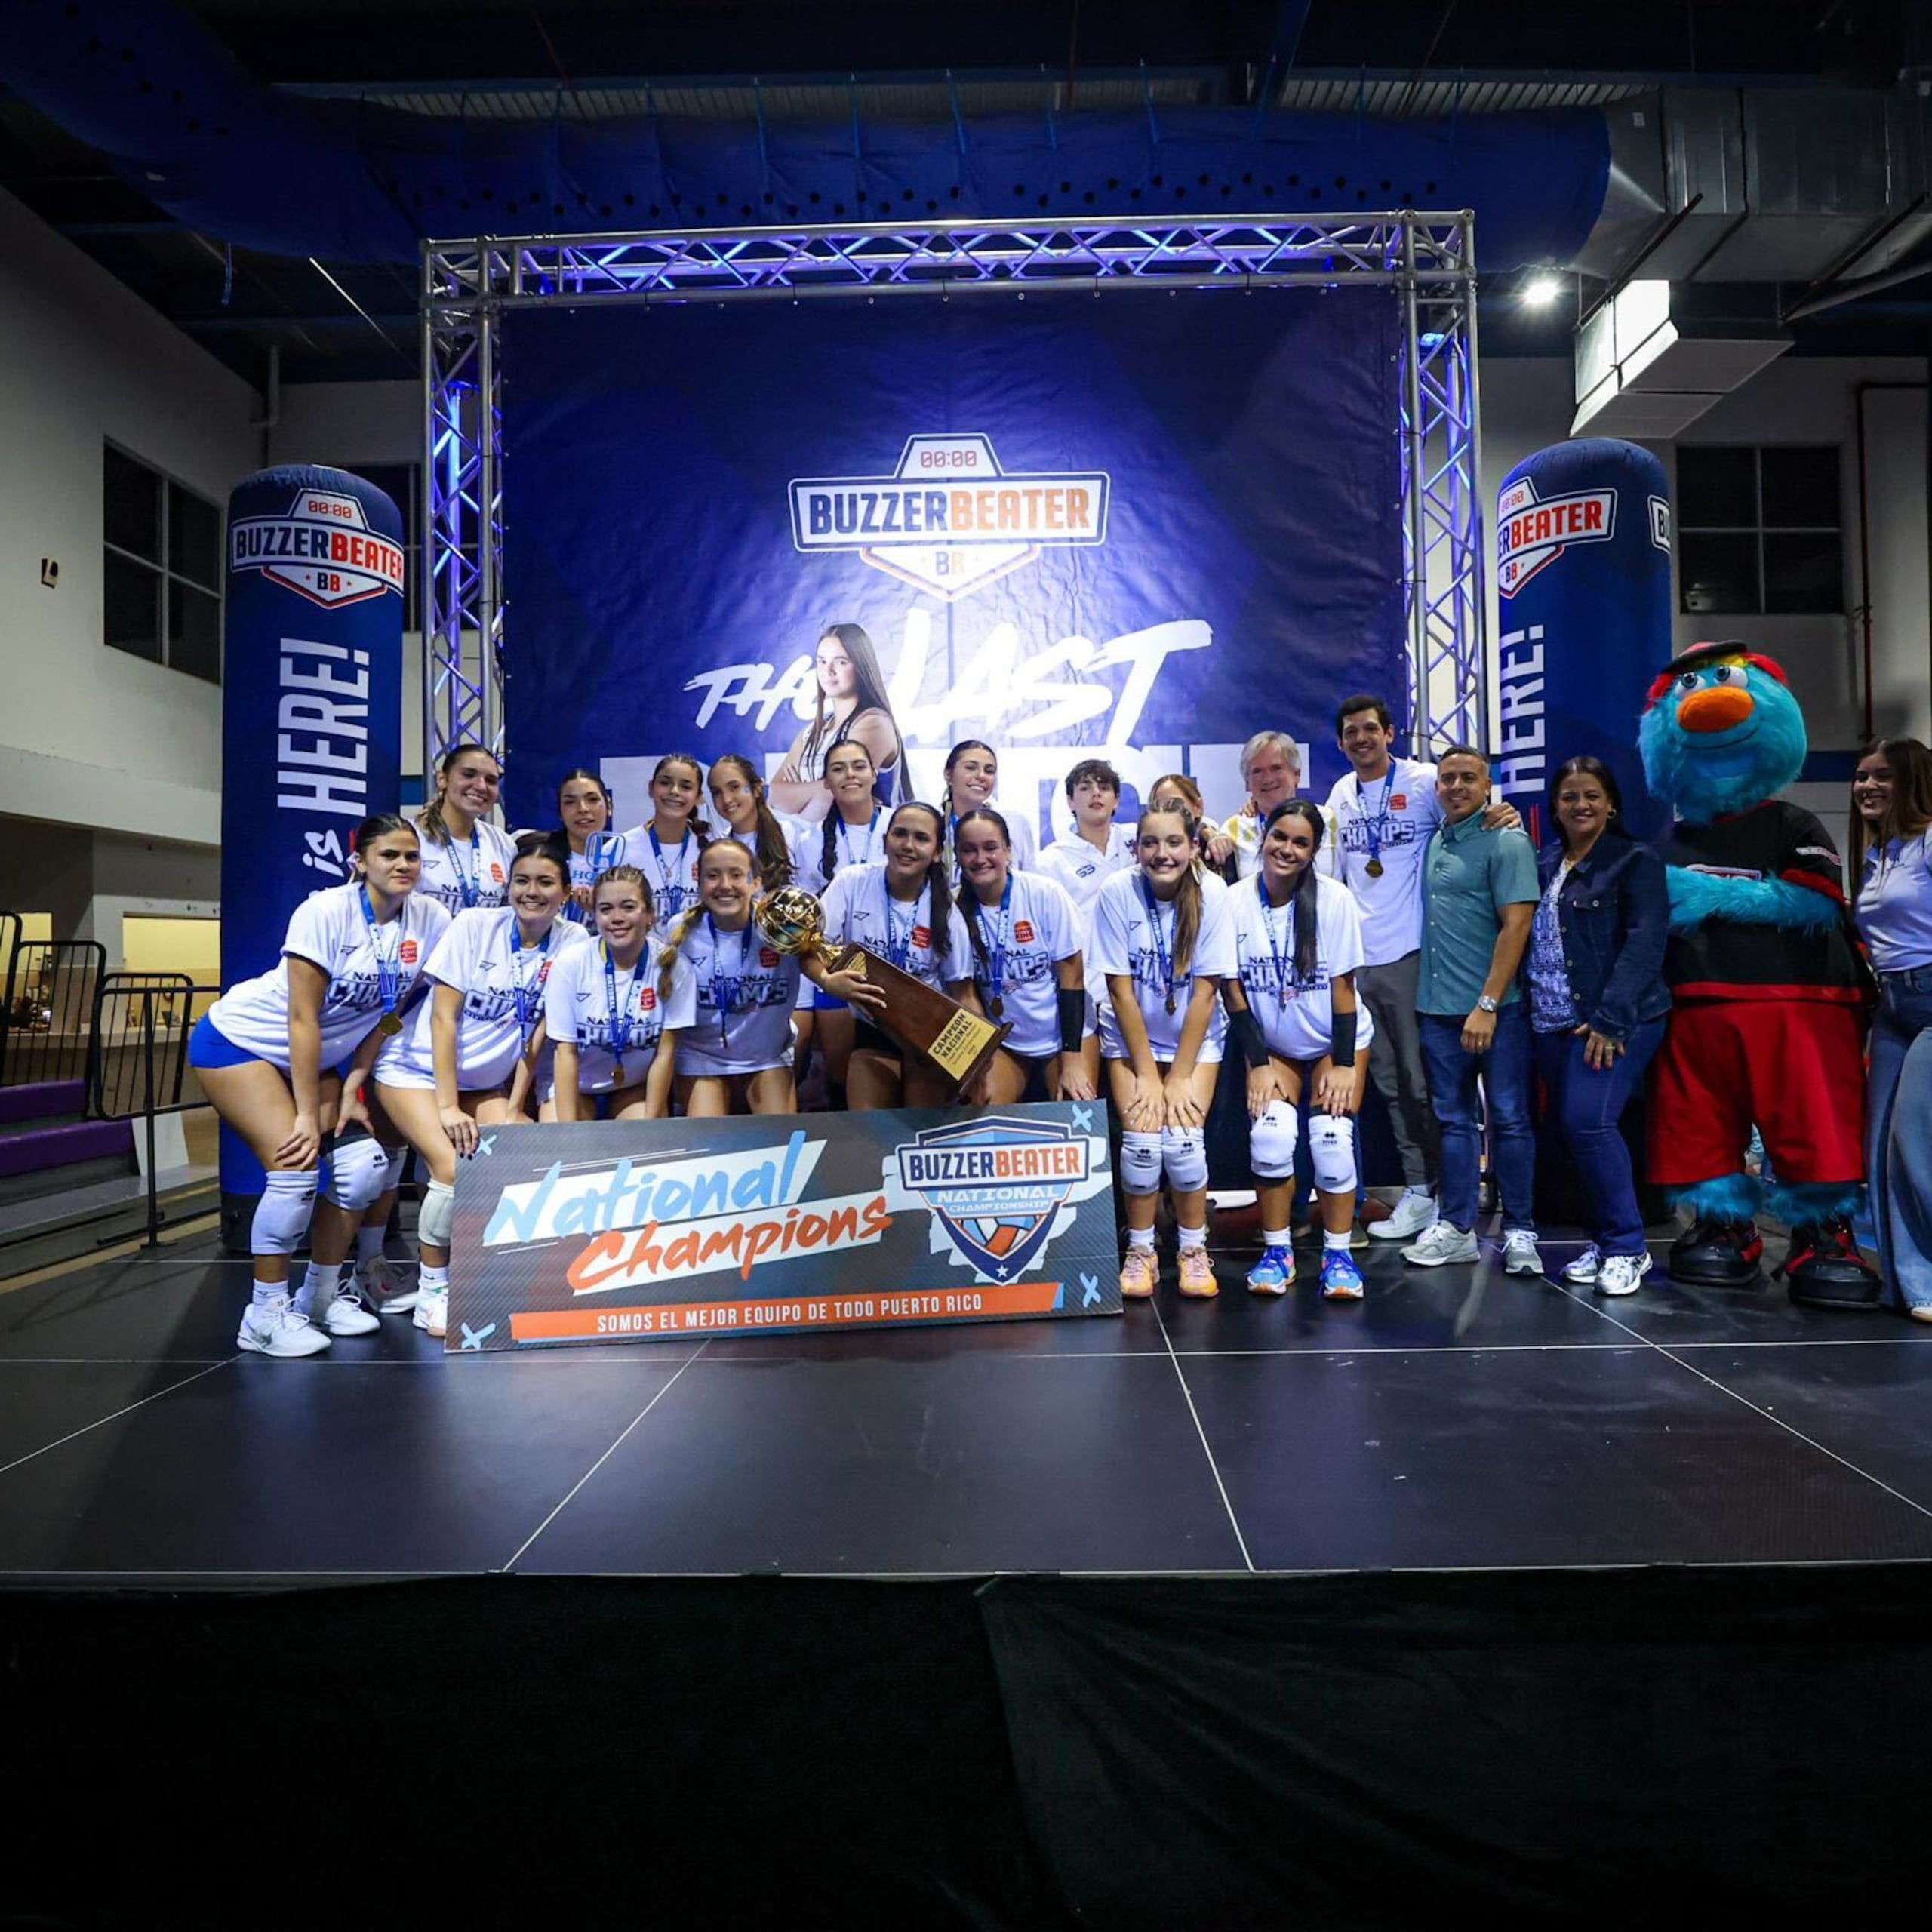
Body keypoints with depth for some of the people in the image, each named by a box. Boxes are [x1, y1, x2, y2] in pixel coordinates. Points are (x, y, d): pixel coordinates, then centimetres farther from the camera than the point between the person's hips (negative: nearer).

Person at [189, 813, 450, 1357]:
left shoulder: (429, 920, -12)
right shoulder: (325, 912, -26)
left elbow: (388, 1011, -3)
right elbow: (302, 1019, -25)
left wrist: (352, 1088, -8)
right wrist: (307, 1115, -23)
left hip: (314, 1058, 6)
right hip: (238, 1041, -6)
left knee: (366, 1165, -7)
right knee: (296, 1167, -19)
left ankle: (321, 1297, 14)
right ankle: (264, 1316, -2)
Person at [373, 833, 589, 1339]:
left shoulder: (573, 944, -9)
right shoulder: (475, 925, -16)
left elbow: (540, 1037, -5)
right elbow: (443, 1017, -16)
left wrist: (513, 1109, -6)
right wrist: (448, 1107, -19)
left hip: (486, 1083, 3)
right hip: (417, 1068, -3)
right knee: (456, 1171, -22)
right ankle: (432, 1292, -2)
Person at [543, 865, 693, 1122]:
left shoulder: (671, 964, -16)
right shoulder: (570, 963, -16)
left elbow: (666, 1052, -11)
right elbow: (565, 1052, -13)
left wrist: (649, 1125, -15)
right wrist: (569, 1132, -20)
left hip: (637, 1087, 0)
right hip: (576, 1088, 0)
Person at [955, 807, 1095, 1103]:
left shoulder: (1045, 894, -16)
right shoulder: (957, 908, -10)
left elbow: (1071, 977, -11)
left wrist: (1073, 1061, -13)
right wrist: (979, 1062, -3)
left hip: (1065, 1036, -2)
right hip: (1001, 1043, 2)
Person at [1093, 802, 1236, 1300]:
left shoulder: (1212, 897, -16)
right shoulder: (1117, 892, -17)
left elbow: (1205, 992, -14)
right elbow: (1121, 989, -14)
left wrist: (1180, 1076, -15)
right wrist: (1147, 1072, -13)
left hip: (1196, 1037, 0)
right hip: (1130, 1035, 0)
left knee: (1184, 1138, -17)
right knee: (1142, 1137, -17)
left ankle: (1194, 1249, 5)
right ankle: (1139, 1250, 5)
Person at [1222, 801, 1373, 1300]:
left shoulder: (1334, 898, -16)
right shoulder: (1235, 903, -13)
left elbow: (1342, 985, -11)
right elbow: (1232, 989, -9)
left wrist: (1343, 1064, -11)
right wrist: (1257, 1064, -10)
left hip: (1337, 1040, -1)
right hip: (1271, 1045, 1)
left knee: (1331, 1139, -16)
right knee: (1269, 1134, -18)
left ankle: (1338, 1254, 3)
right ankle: (1276, 1252, 0)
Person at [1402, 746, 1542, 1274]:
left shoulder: (1505, 842, -7)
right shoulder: (1433, 842, 12)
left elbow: (1516, 925, -14)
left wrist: (1487, 1005, -19)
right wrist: (1424, 996, 10)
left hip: (1495, 1008, -6)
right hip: (1438, 1007, 6)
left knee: (1509, 1120, 3)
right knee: (1454, 1120, 11)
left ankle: (1519, 1231, 13)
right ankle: (1455, 1227, 19)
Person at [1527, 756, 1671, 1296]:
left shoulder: (1636, 862, -2)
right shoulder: (1543, 864, 15)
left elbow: (1644, 945, -11)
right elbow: (1526, 936, 16)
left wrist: (1611, 1019, -19)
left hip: (1616, 1023, -6)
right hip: (1552, 1023, 6)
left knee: (1588, 1122, -17)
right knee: (1570, 1129, 7)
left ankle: (1626, 1247, -2)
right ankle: (1603, 1241, 21)